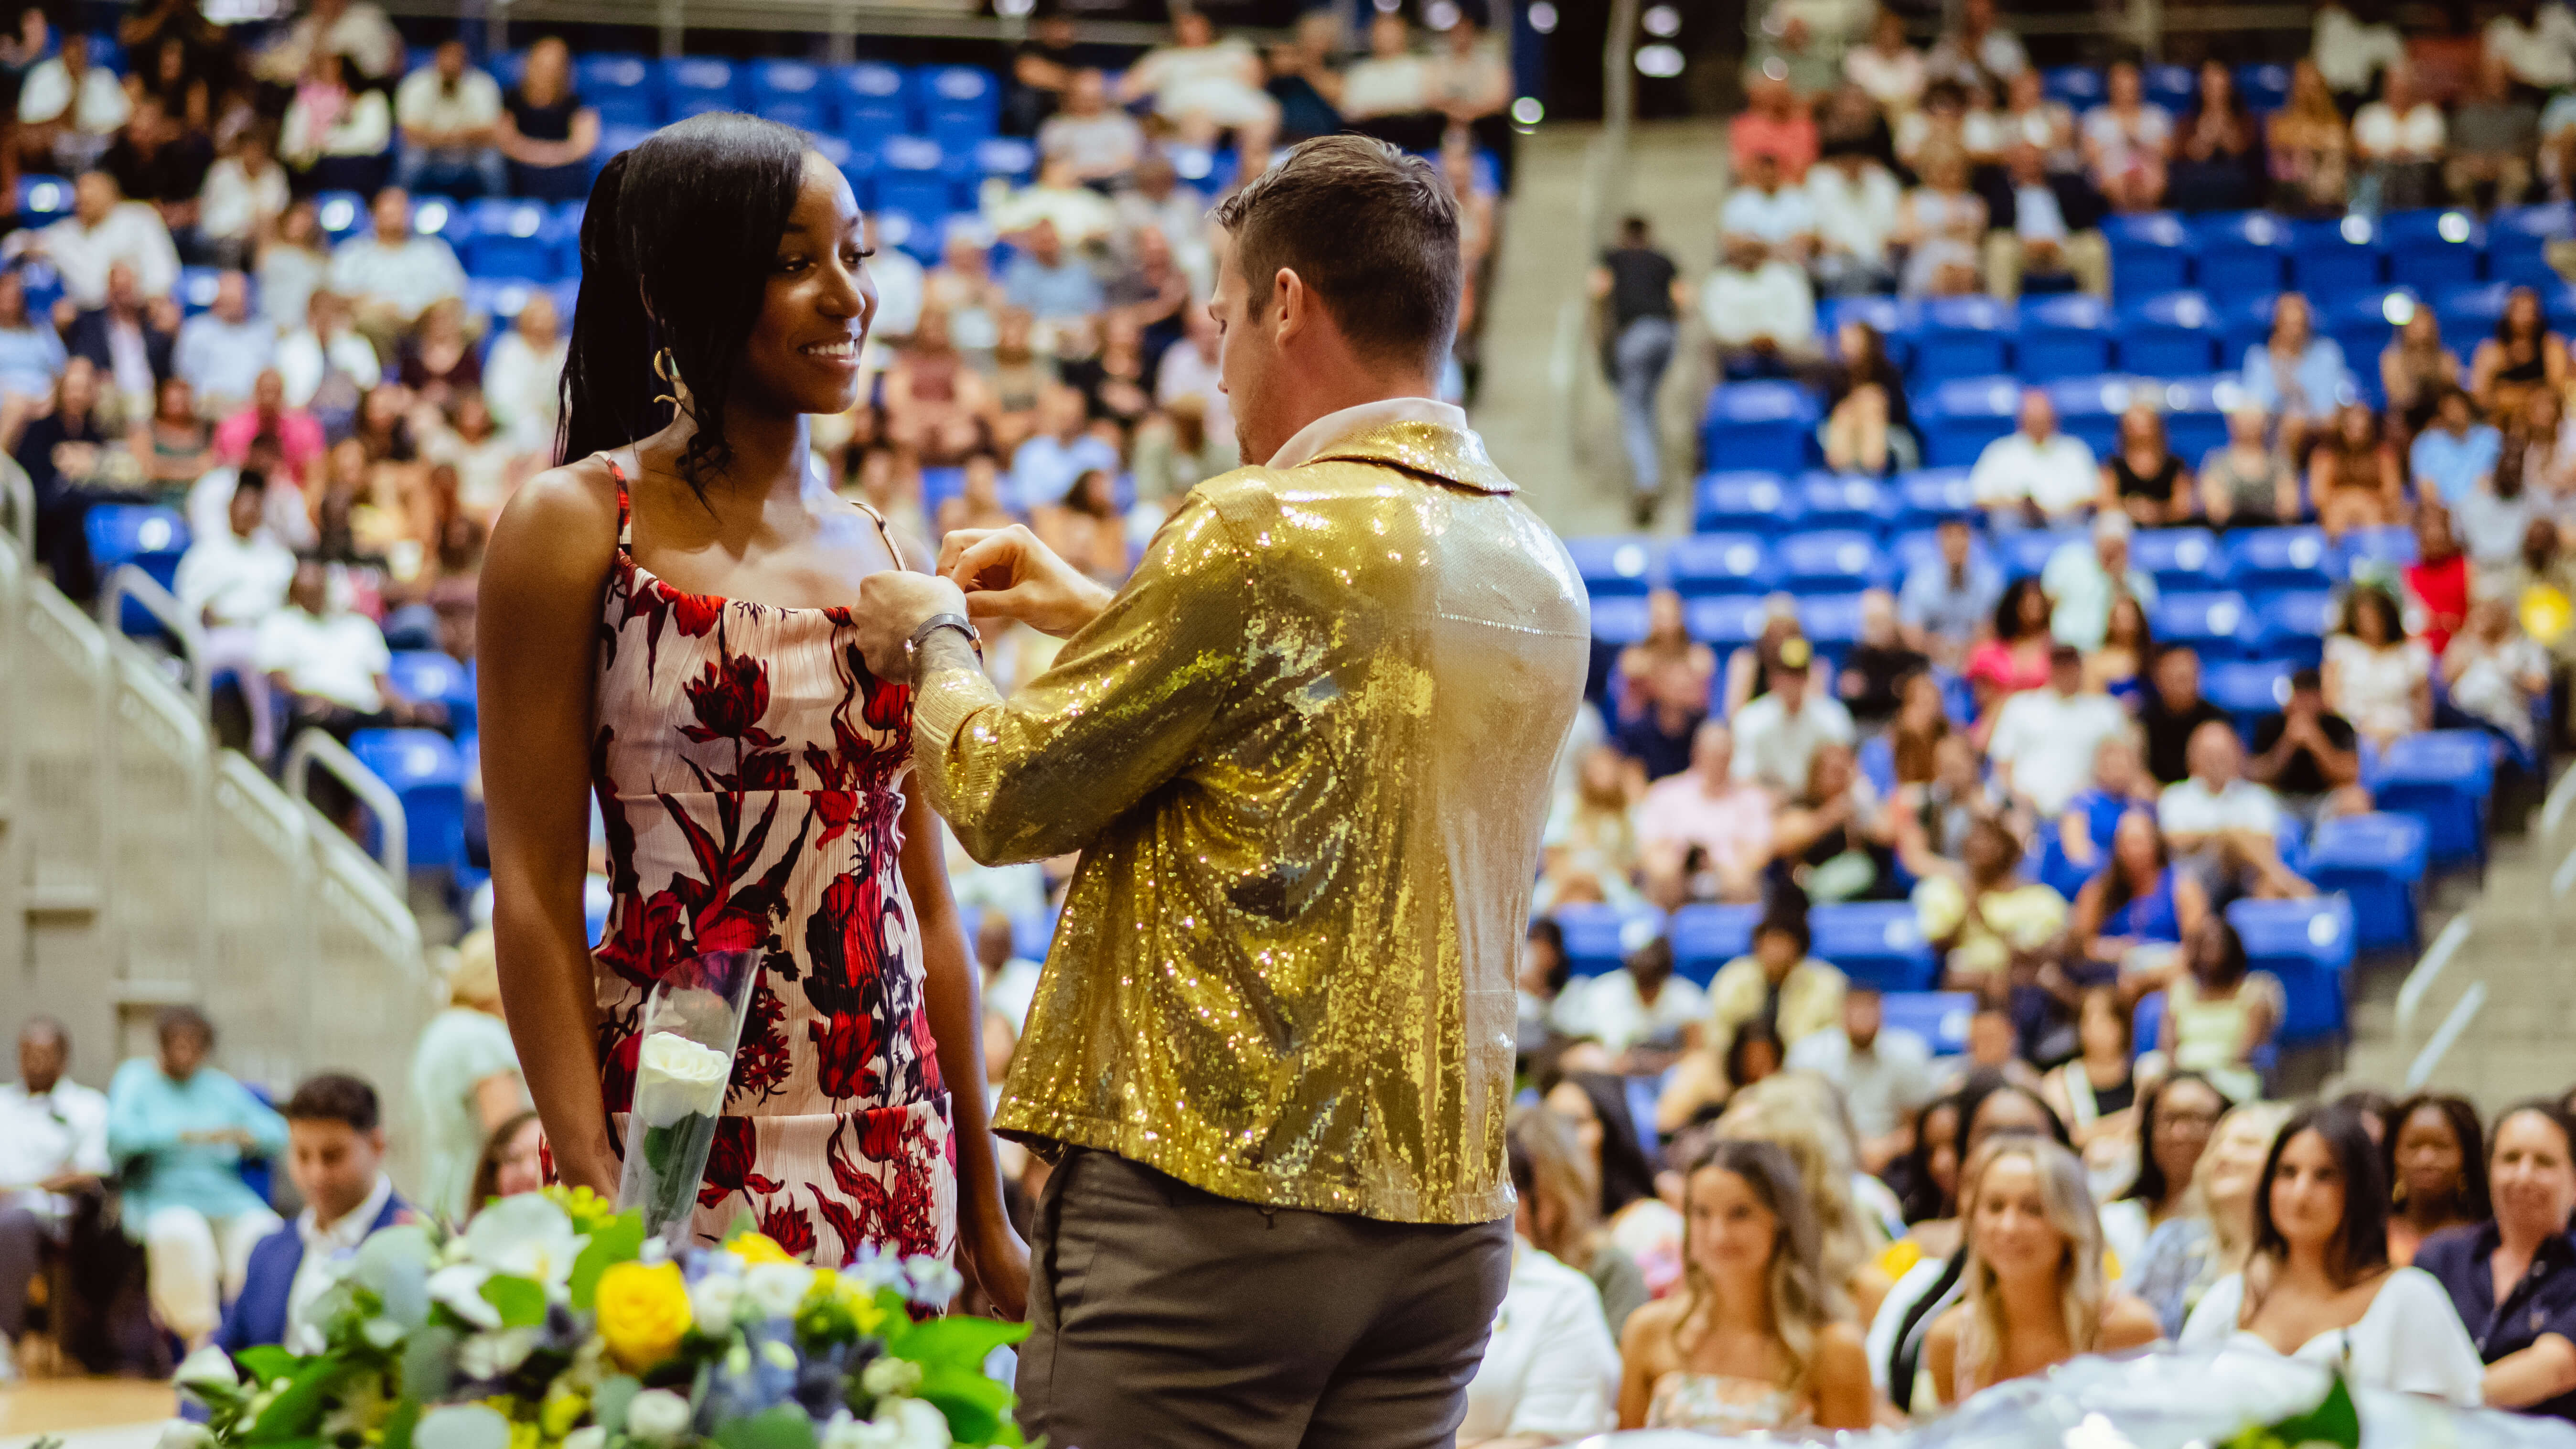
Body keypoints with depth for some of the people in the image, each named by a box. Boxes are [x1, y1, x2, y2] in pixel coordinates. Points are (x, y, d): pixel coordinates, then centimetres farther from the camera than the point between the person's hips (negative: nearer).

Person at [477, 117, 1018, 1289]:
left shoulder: (876, 553, 13)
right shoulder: (576, 526, -2)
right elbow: (534, 892, -7)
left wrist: (983, 1206, 12)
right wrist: (592, 1194, -16)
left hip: (897, 1161, 5)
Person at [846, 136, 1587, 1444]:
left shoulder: (1258, 533, -12)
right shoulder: (1542, 576, 11)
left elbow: (1005, 796, -6)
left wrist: (931, 640, 14)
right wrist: (1104, 616, 27)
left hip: (1213, 1186, -7)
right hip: (1449, 1211, 7)